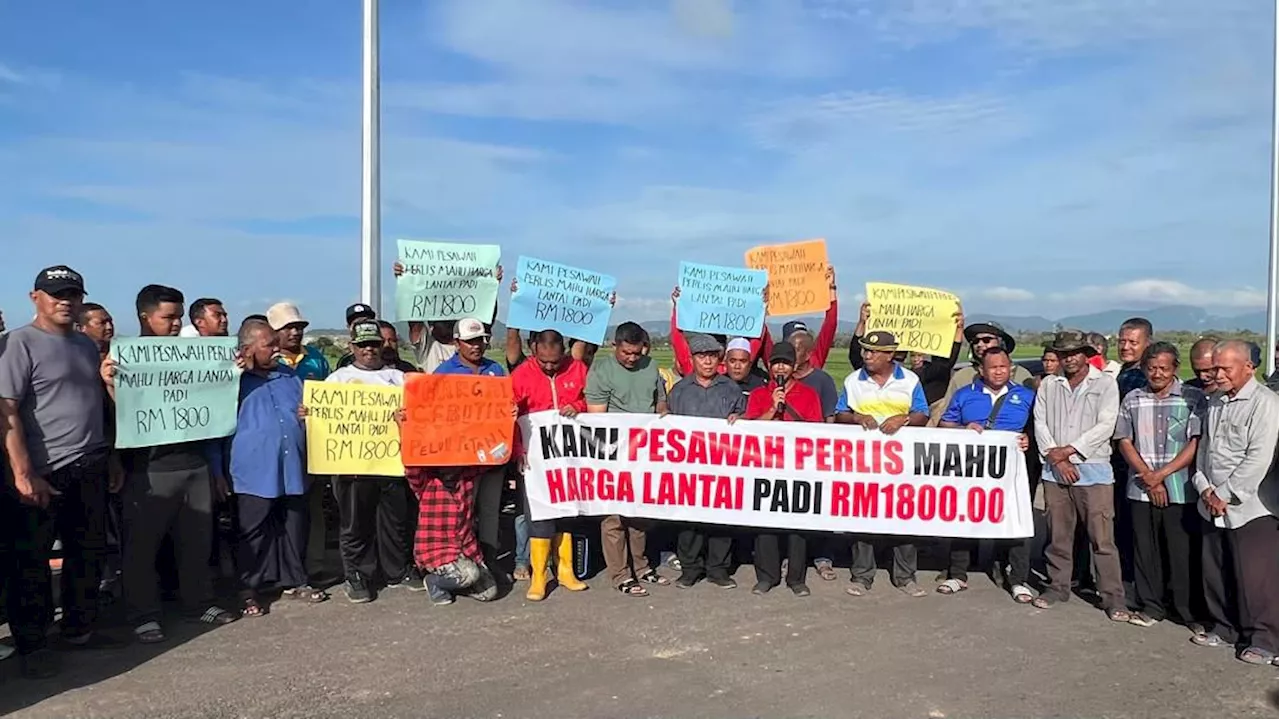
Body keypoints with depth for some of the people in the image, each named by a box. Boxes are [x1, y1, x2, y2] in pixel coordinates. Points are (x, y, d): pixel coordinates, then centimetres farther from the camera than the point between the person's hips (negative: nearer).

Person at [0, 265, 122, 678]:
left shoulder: (86, 345, 14)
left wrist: (110, 457, 17)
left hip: (89, 469, 7)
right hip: (43, 472, -7)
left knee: (88, 552, 13)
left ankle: (80, 629, 27)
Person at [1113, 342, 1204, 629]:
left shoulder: (1193, 398, -1)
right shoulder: (1132, 399, 9)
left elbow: (1196, 443, -7)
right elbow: (1124, 441, 6)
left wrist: (1161, 474, -11)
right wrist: (1147, 477, -6)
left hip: (1180, 489, -3)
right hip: (1141, 489, 3)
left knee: (1182, 551, 1)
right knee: (1145, 550, 9)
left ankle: (1187, 610, 15)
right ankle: (1151, 605, 21)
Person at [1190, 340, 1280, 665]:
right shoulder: (1215, 402, 13)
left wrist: (1225, 493, -14)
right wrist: (1205, 488, 0)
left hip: (1249, 506, -7)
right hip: (1213, 505, 7)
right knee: (1215, 571, 14)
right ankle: (1223, 626, 28)